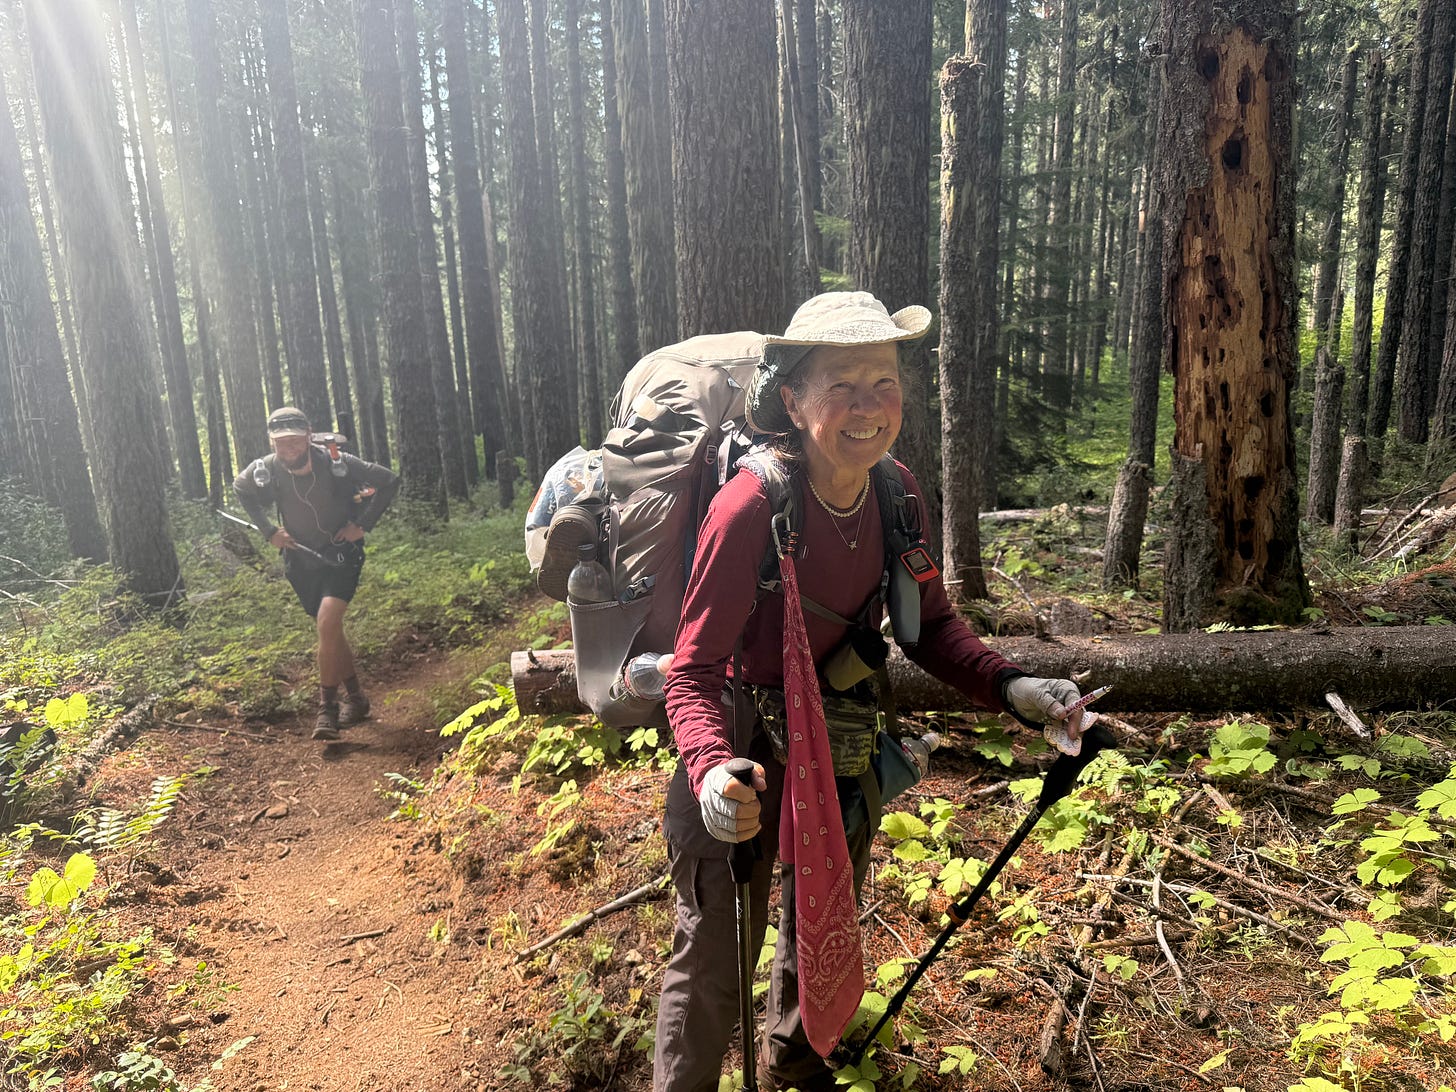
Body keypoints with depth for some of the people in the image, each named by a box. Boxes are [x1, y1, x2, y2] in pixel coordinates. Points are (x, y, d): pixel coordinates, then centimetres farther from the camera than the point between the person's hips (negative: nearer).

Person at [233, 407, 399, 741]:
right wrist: (268, 530, 0)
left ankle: (327, 707, -8)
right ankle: (355, 697, 29)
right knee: (330, 630, 12)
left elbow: (390, 481, -13)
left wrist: (362, 524, -15)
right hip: (301, 560, 4)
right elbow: (240, 490, 9)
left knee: (328, 622, -21)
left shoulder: (337, 463, -24)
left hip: (341, 554, -4)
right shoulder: (264, 471, -15)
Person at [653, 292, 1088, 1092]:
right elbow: (694, 671, -28)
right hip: (746, 747, -6)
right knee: (715, 957, 6)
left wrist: (1008, 687, -19)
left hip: (838, 739, 6)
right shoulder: (750, 507, -30)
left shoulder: (898, 492, -12)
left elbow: (928, 625, -2)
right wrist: (711, 769, -47)